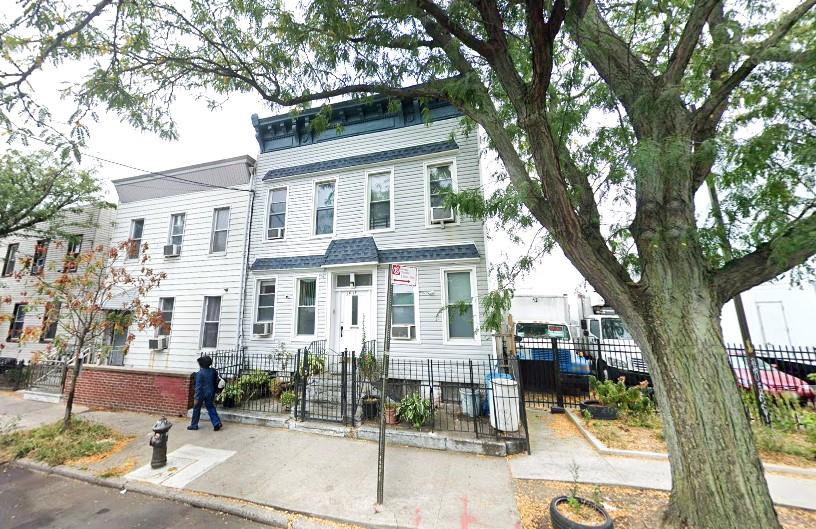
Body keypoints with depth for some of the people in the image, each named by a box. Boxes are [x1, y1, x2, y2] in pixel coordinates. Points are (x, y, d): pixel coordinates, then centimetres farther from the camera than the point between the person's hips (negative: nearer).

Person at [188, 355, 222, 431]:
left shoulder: (200, 373, -17)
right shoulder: (213, 372, 0)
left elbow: (198, 387, -17)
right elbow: (215, 383, 9)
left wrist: (196, 398, -14)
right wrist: (213, 394, 21)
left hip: (201, 394, -5)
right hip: (210, 393, 5)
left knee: (196, 409, 15)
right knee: (211, 408, 12)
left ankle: (194, 425, 27)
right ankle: (217, 423, 5)